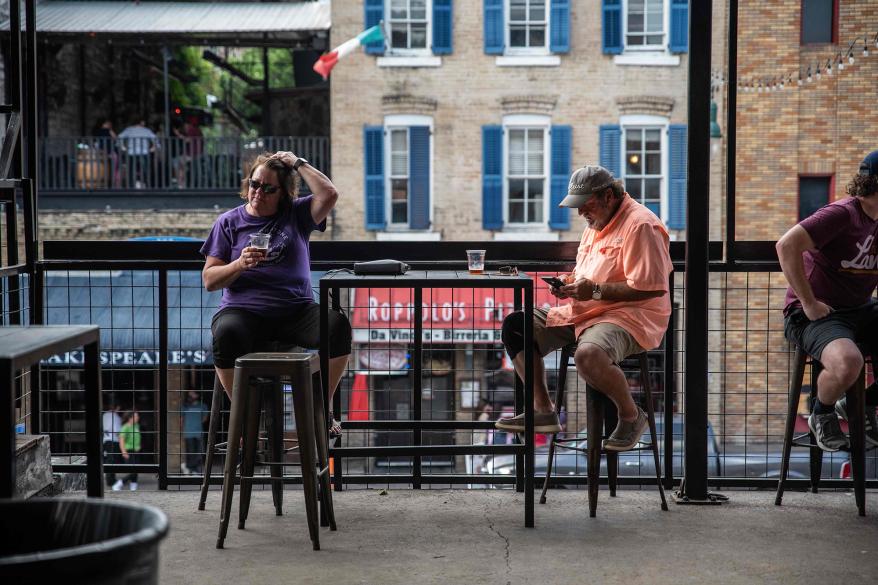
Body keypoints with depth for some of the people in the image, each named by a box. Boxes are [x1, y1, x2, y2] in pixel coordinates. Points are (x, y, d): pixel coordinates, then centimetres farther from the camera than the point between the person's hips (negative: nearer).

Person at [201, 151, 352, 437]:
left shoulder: (297, 214, 12)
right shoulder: (229, 222, 11)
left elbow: (329, 195, -8)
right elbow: (209, 279, 6)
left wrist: (298, 163, 0)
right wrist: (240, 265, -12)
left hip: (296, 311, 1)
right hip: (243, 311, -1)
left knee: (338, 325, -28)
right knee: (226, 334, -37)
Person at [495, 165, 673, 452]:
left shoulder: (640, 224, -16)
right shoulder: (596, 223, 16)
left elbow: (652, 287, -23)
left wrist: (595, 291, -21)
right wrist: (569, 282, 5)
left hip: (630, 315, -10)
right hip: (584, 312, 10)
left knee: (588, 355, -40)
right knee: (515, 326, 1)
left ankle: (632, 415, -12)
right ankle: (544, 412, 4)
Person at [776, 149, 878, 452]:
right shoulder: (842, 214, -16)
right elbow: (787, 246, -28)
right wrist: (809, 303, -24)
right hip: (814, 314, -8)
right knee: (847, 361, -37)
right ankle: (822, 416, -4)